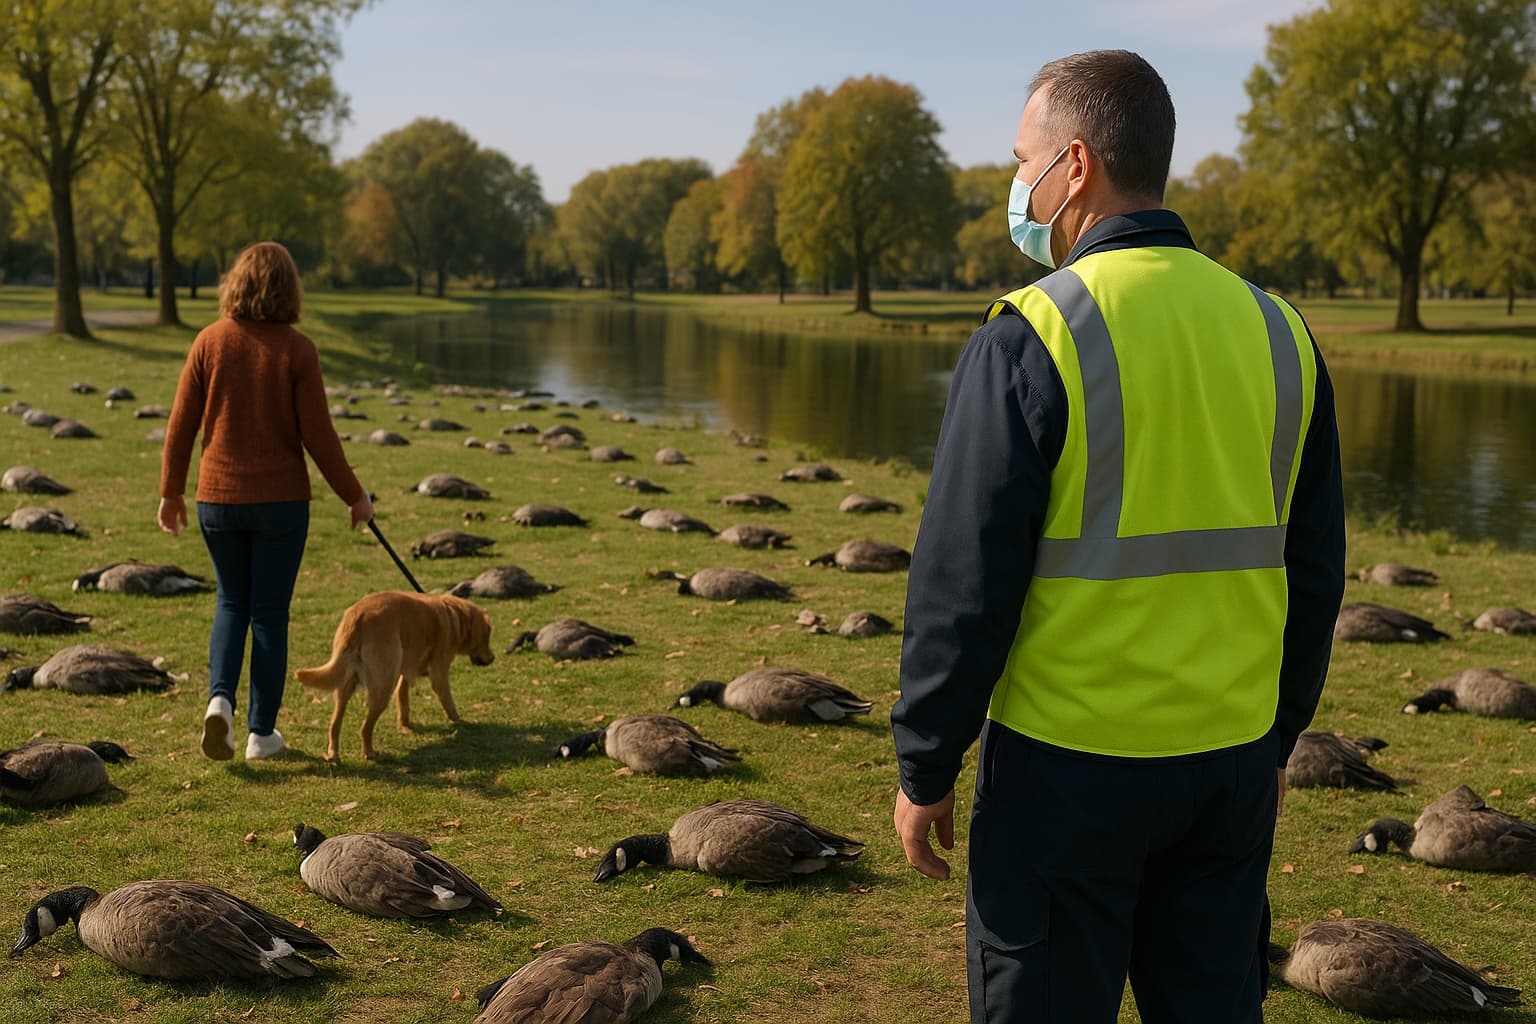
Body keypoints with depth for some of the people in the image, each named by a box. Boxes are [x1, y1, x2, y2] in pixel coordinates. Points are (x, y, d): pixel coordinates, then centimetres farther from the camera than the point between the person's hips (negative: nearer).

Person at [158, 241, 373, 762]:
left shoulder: (210, 340, -3)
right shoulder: (297, 349, -9)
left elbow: (181, 425, 0)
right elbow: (317, 434, -9)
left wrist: (171, 492, 12)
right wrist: (354, 495, 3)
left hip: (218, 498, 2)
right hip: (281, 500, -2)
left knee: (232, 603, 19)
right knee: (269, 613, 8)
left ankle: (220, 697, -2)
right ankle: (261, 732, 14)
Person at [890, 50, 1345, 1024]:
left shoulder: (1032, 336, -14)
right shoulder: (1277, 332, 4)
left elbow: (964, 584, -14)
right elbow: (1313, 576, 9)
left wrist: (924, 770, -3)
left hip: (1067, 769, -5)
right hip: (1232, 766, 5)